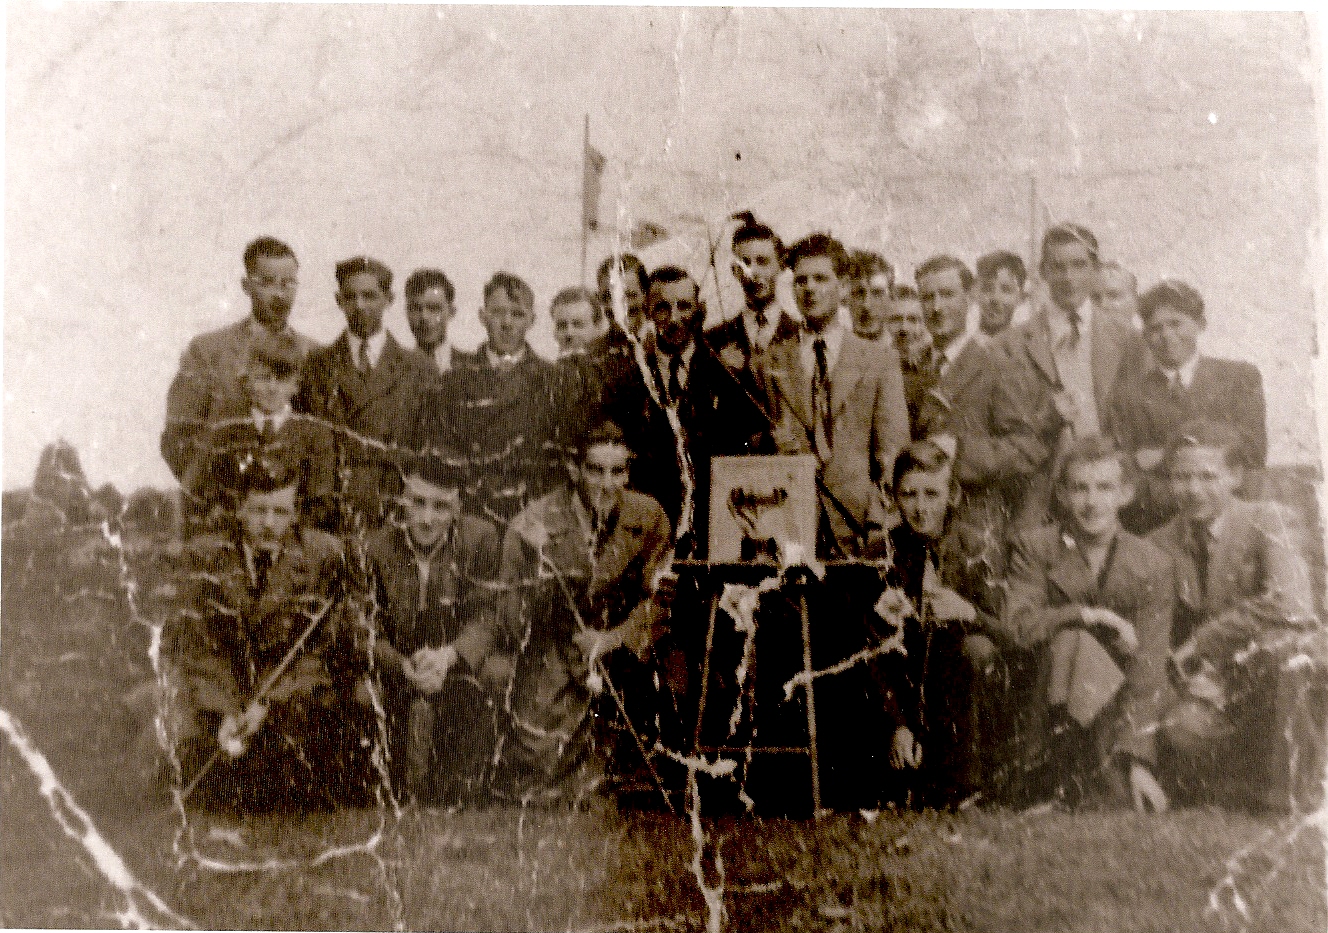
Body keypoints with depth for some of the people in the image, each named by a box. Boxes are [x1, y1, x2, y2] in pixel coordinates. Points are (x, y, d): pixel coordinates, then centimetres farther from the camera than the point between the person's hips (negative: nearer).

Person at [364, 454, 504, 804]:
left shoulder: (481, 537, -6)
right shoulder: (376, 548, -4)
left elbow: (484, 617, -9)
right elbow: (372, 632, -4)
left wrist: (449, 655, -30)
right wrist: (405, 668, -25)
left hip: (461, 663, 0)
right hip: (398, 674, 0)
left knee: (498, 678, -27)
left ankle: (458, 794, -6)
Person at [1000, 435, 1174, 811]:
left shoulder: (1153, 564, -2)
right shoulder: (1033, 547, 1)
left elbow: (1148, 669, -10)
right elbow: (1017, 625, -13)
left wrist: (1138, 760, -20)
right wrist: (1090, 615, -21)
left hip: (1122, 704, 1)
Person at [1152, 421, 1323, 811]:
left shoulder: (1266, 523, -9)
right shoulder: (1161, 545, 1)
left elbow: (1291, 604, -26)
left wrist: (1197, 645, -23)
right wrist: (1189, 674, -19)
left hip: (1290, 676, -2)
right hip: (1211, 682, 3)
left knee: (1286, 646, -36)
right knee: (1184, 730, -29)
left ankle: (1287, 794, -19)